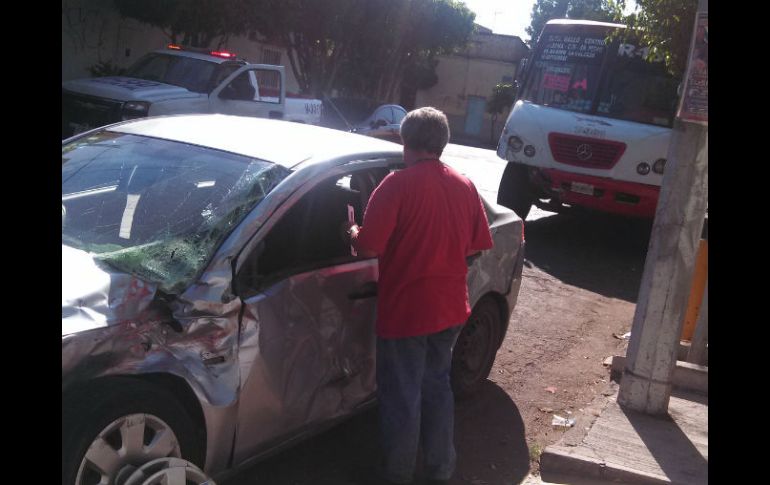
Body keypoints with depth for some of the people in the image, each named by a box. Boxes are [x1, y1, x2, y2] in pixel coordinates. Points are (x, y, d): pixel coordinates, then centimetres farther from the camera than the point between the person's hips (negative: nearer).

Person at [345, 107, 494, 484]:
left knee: (401, 400, 9)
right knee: (437, 387, 22)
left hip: (404, 311, -6)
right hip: (450, 309, 6)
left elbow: (369, 247, -19)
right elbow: (478, 245, 8)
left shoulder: (398, 184, -16)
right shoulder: (464, 186, 3)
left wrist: (351, 230, 2)